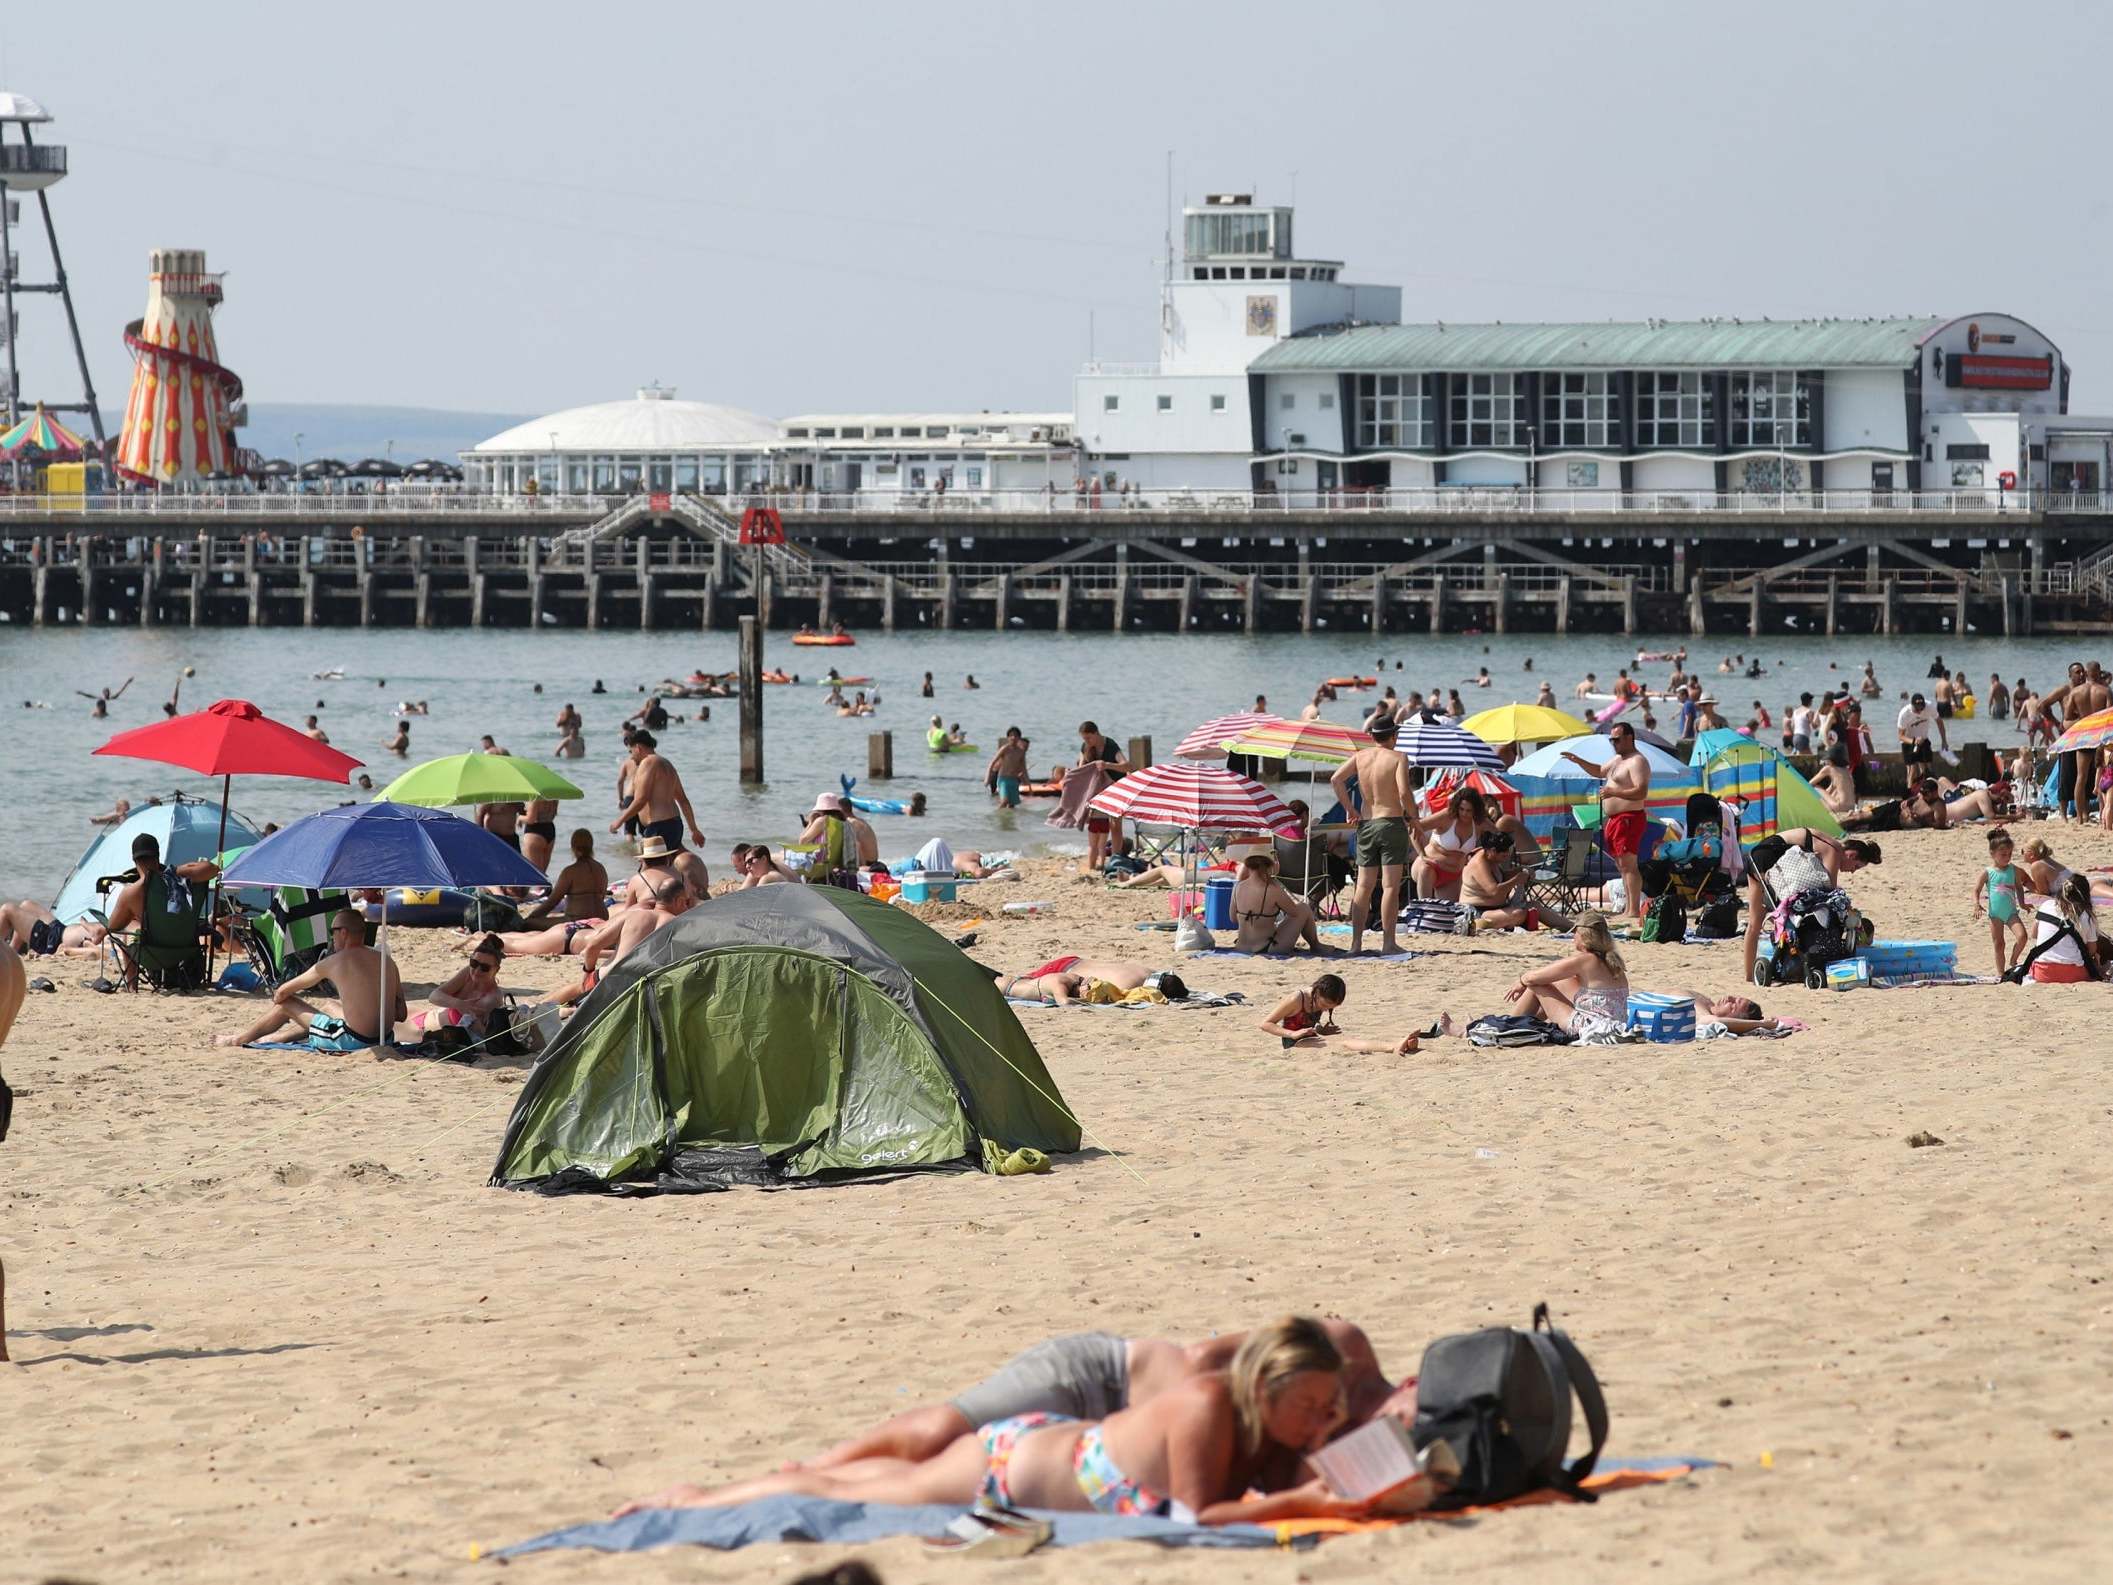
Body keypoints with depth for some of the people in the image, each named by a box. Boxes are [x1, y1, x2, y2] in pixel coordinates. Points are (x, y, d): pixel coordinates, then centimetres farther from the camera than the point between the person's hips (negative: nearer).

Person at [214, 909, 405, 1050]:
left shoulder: (334, 963, -9)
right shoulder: (387, 962, 4)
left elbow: (283, 992, 4)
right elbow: (401, 1014, 7)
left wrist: (277, 998, 28)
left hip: (352, 1041, -6)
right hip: (384, 1037, 6)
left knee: (286, 1004, 14)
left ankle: (238, 1040, 39)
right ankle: (268, 1038, 53)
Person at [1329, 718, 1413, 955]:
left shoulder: (1361, 756, 6)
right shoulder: (1397, 759, -7)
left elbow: (1336, 779, -3)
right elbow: (1403, 792, -20)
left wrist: (1351, 810, 4)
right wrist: (1408, 814, -2)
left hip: (1366, 826, 5)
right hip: (1392, 823, -5)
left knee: (1364, 887, 10)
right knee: (1390, 886, -4)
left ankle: (1356, 941, 8)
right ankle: (1388, 942, -8)